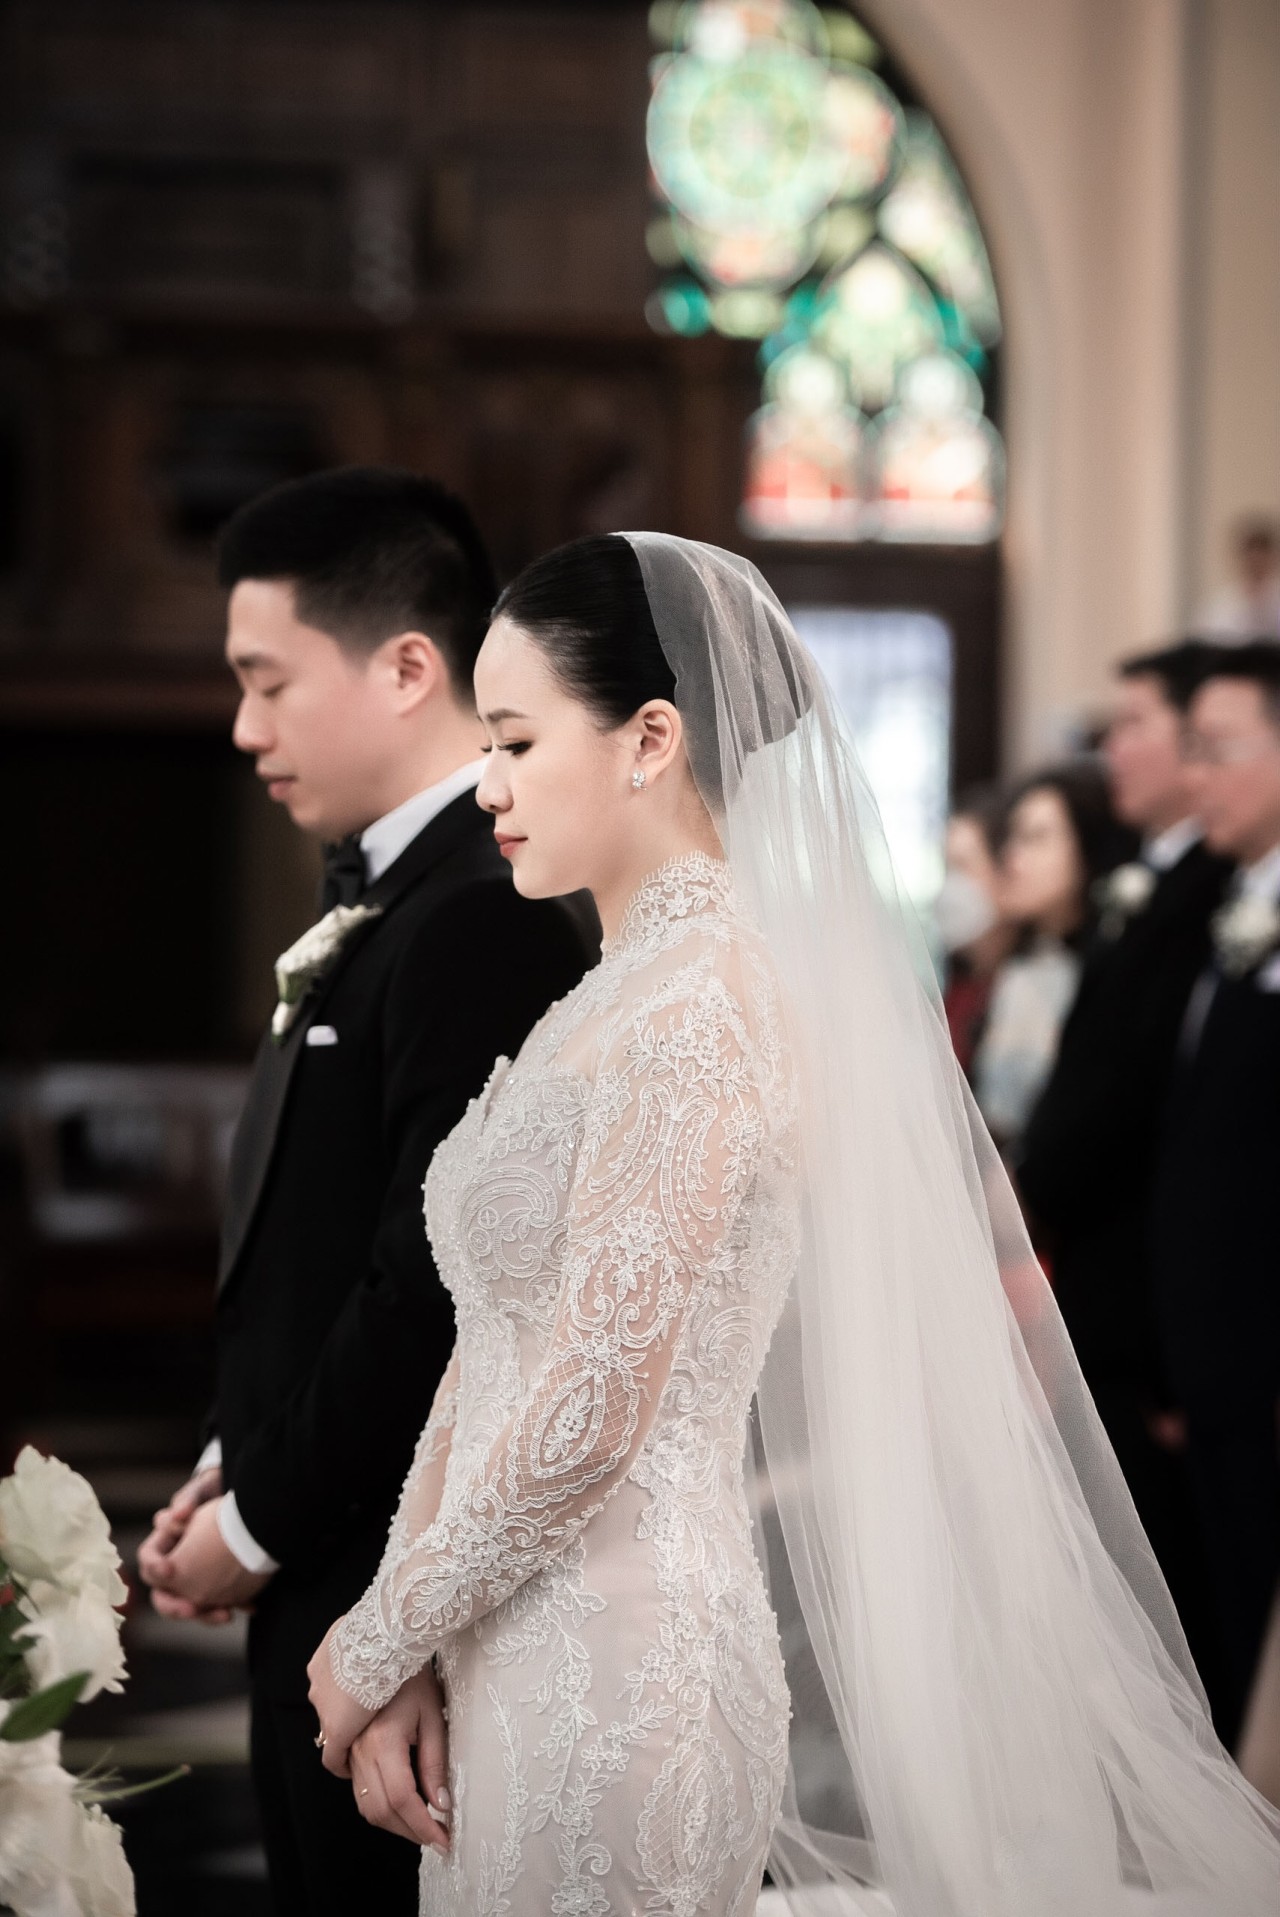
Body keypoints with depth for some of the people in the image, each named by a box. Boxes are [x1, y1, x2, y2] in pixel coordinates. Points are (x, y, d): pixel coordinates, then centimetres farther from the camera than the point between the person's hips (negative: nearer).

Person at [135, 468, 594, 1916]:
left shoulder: (479, 923, -19)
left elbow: (435, 1288, -23)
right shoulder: (383, 899, 13)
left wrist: (260, 1525, -12)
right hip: (334, 1587, 9)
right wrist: (234, 1471, 7)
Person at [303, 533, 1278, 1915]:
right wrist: (395, 1641, 4)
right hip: (511, 1678, 8)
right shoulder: (608, 998, 12)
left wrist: (374, 1643, -8)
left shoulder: (698, 1006, -16)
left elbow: (587, 1415, -20)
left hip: (613, 1682, -8)